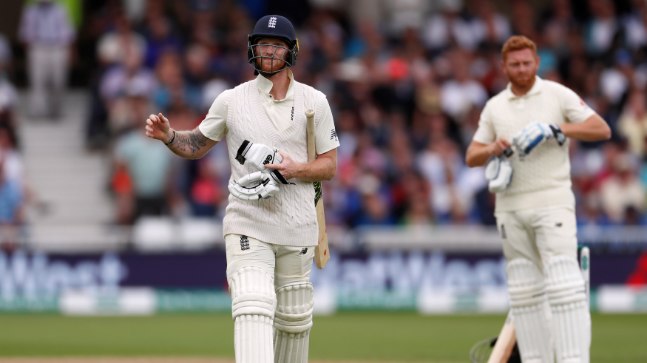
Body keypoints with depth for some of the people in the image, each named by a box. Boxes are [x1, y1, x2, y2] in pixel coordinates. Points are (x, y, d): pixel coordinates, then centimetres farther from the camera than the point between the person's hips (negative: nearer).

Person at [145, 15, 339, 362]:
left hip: (296, 228, 2)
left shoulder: (314, 102, 3)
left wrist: (295, 169, -15)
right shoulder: (231, 100, 3)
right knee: (253, 309, -21)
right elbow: (197, 144, 14)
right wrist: (168, 135, -7)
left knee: (295, 319, 12)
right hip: (247, 225, -2)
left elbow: (329, 166, 4)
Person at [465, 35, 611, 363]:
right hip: (510, 209, 5)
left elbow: (602, 129, -3)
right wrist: (493, 149, -8)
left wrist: (556, 130, -15)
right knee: (523, 290, 5)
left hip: (551, 203, -5)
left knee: (563, 283, -15)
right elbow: (471, 157, 14)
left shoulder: (558, 95, 3)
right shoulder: (494, 107, 14)